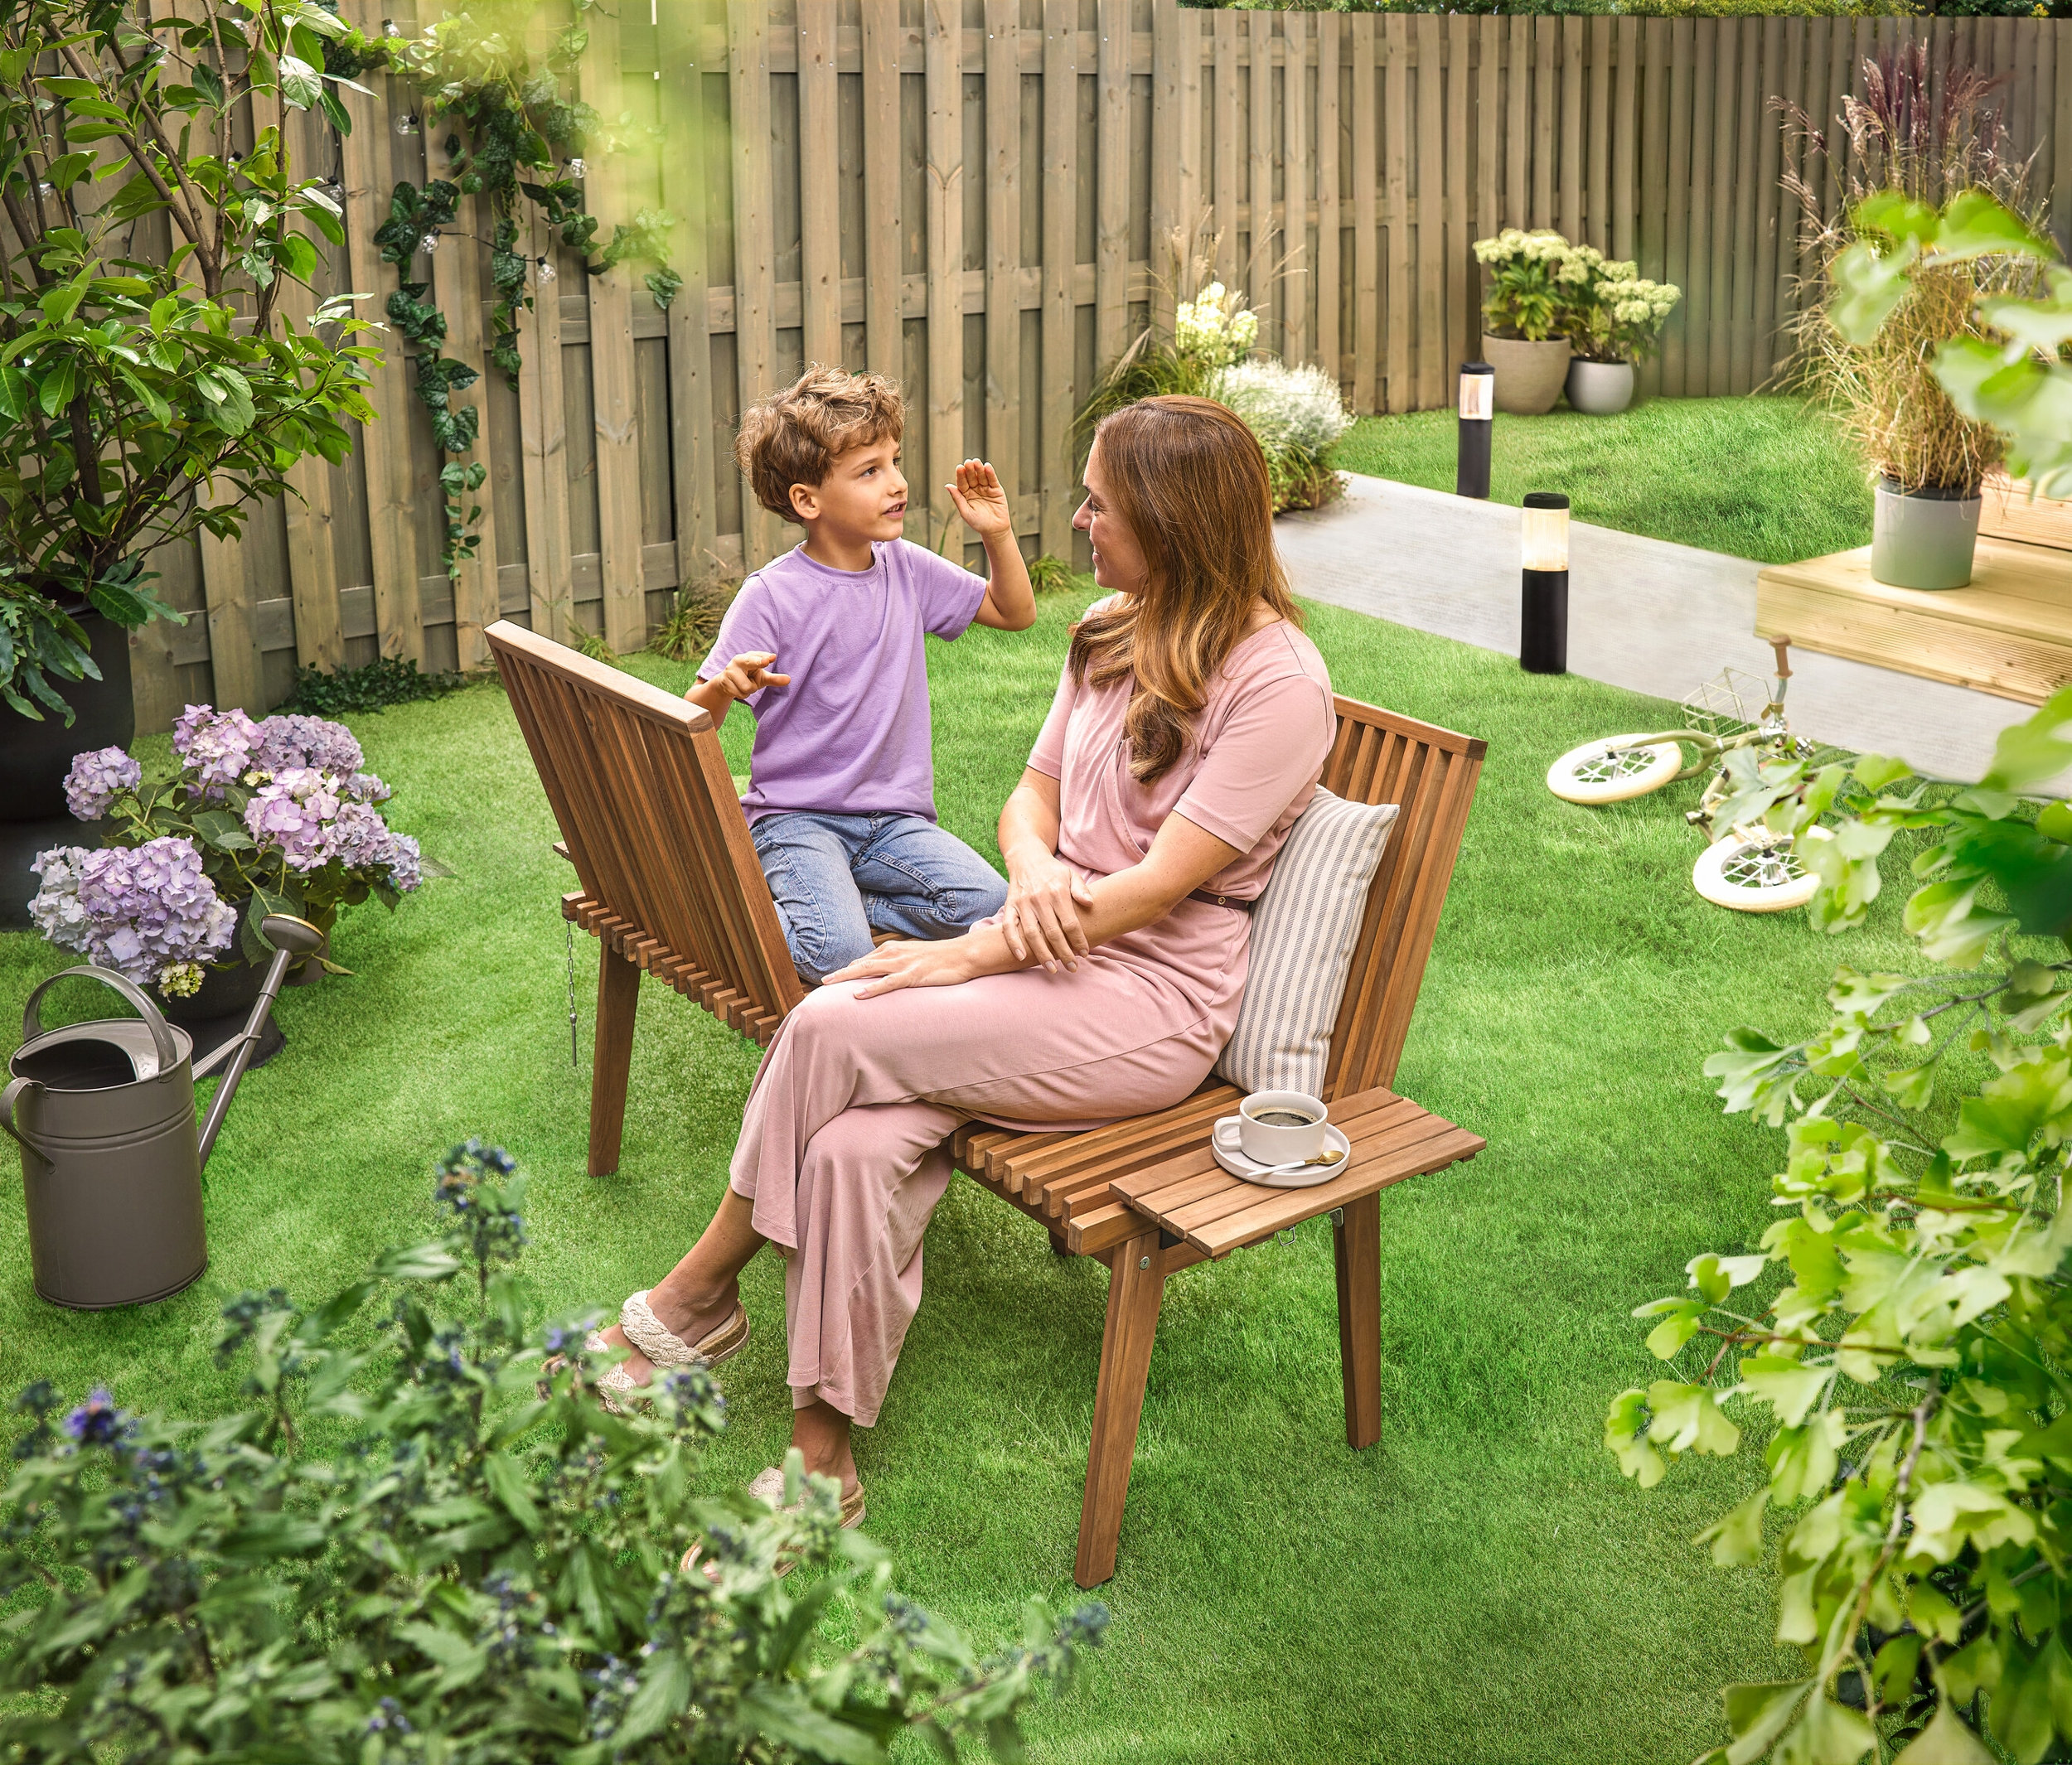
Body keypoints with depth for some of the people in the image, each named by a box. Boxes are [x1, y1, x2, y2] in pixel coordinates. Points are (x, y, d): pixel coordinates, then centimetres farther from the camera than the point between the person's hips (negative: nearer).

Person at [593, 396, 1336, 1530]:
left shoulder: (1277, 682, -13)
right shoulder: (1113, 628, 13)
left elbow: (1160, 885, -17)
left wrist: (972, 954, -18)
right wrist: (1033, 874, -10)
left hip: (1158, 996, -7)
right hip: (1053, 945, 7)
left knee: (829, 1027, -23)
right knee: (855, 1146, -23)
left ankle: (704, 1287, -1)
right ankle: (823, 1456, -14)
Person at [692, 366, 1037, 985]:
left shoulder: (907, 569, 7)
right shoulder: (771, 596, -9)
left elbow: (1016, 613, 20)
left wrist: (998, 535, 4)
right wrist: (725, 686, -32)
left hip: (893, 815, 5)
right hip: (796, 815, -5)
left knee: (986, 903, -22)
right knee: (838, 954, -31)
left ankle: (821, 906, -5)